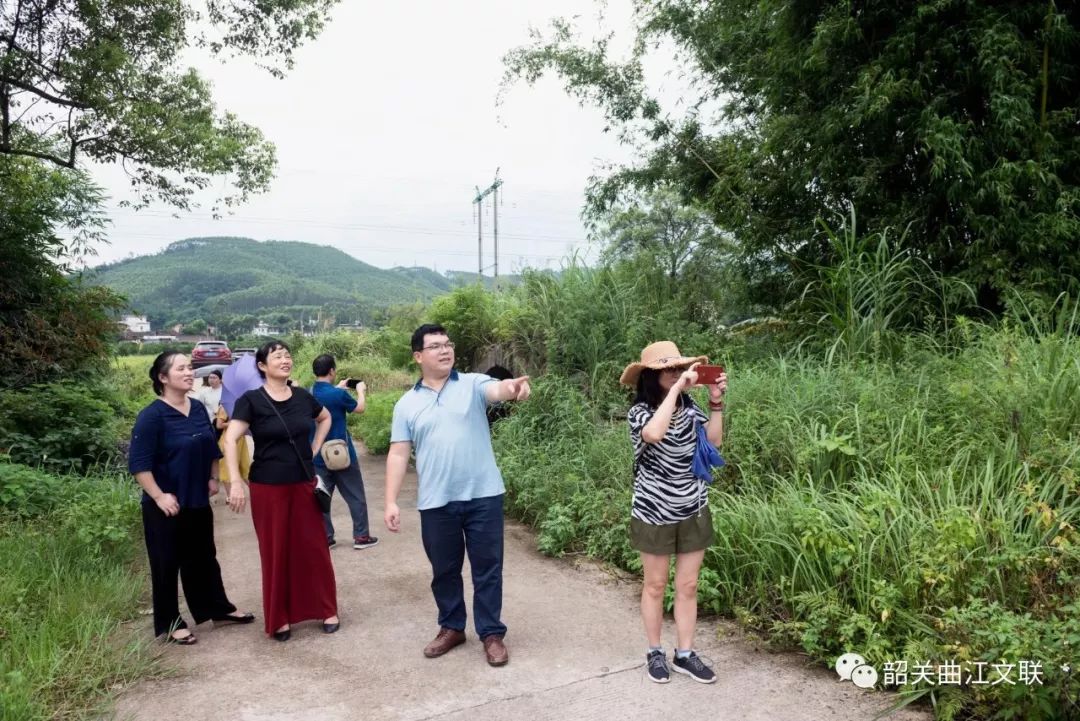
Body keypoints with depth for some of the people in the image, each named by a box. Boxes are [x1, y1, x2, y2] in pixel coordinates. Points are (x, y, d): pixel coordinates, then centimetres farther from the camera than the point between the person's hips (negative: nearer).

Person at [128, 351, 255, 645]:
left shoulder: (198, 409, 5)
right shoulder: (152, 416, -16)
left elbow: (211, 448, 18)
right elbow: (138, 463, -19)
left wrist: (213, 479, 12)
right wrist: (159, 496, -20)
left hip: (198, 501, 7)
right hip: (167, 505, -7)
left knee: (204, 557, 18)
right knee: (167, 563, 6)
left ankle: (219, 608, 31)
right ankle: (170, 624, 19)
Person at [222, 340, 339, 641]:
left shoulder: (302, 396, 3)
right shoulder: (251, 400, -9)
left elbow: (325, 418, 21)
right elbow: (230, 440, -16)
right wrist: (235, 483, -24)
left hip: (304, 483, 3)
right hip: (268, 487, -3)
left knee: (314, 547, 7)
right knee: (275, 551, 6)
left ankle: (327, 609, 21)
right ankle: (279, 618, 20)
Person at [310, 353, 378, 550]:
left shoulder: (308, 393, -1)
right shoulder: (338, 394, -18)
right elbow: (360, 408, 0)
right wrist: (361, 390, 16)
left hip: (318, 456, 5)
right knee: (355, 496, 8)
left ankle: (325, 538, 16)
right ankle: (361, 536, 13)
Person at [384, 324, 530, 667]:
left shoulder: (473, 384, 0)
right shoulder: (407, 403, 6)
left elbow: (497, 390, -22)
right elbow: (398, 454, 4)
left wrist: (513, 386, -47)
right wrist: (391, 502, -2)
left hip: (482, 495, -2)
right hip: (436, 502, 2)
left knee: (487, 568, 8)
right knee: (444, 570, 16)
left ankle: (492, 633, 22)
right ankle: (451, 628, 35)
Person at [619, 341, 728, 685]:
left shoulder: (689, 406, -2)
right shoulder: (640, 411, -16)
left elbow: (714, 440, -5)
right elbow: (653, 434, -38)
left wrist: (716, 401, -13)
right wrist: (677, 388, -34)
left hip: (694, 511, 4)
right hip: (655, 513, -4)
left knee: (688, 586, 12)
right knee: (655, 585, 11)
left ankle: (685, 654, 26)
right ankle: (654, 652, 28)